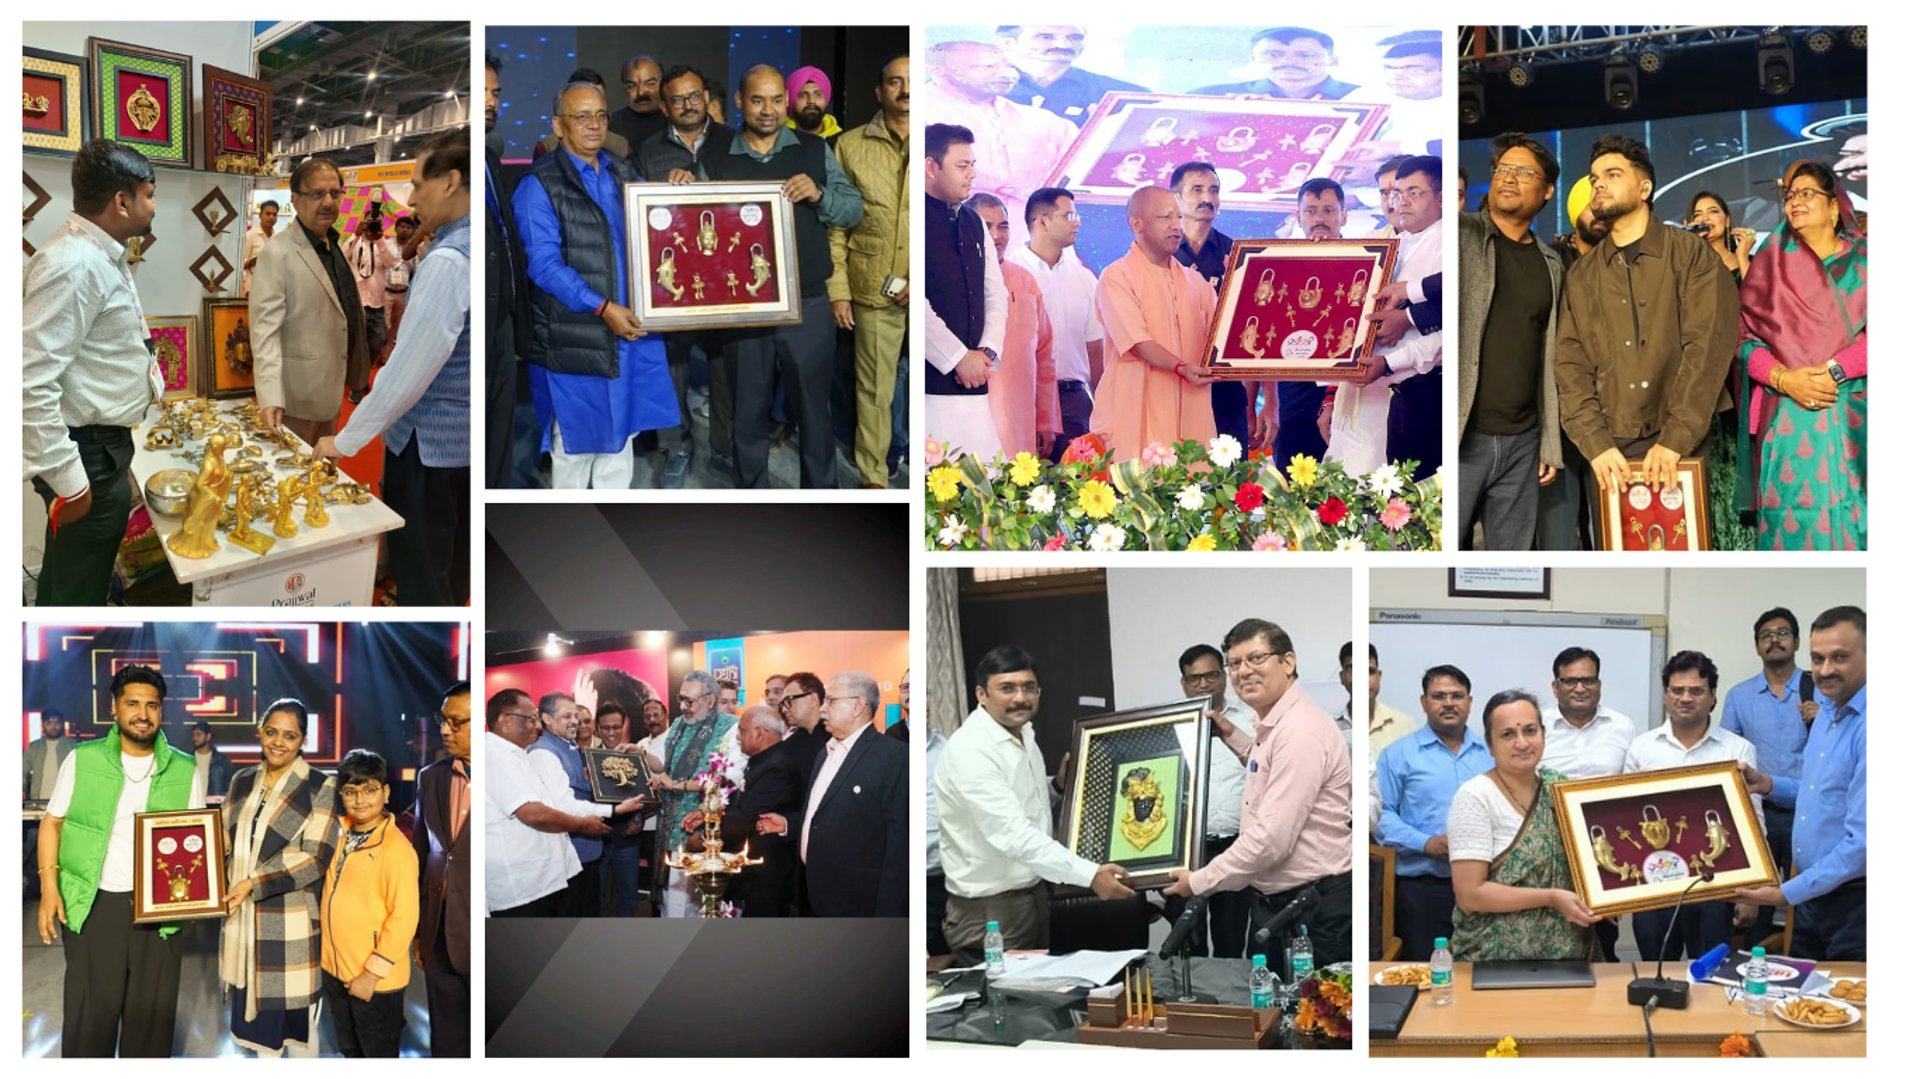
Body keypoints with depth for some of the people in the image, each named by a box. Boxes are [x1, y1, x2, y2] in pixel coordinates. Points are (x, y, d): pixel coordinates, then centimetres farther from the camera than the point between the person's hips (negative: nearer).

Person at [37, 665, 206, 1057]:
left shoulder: (184, 770, 4)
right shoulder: (82, 759, 2)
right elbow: (52, 822, 6)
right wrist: (49, 886, -4)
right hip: (92, 905, -1)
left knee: (152, 1016, 8)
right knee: (88, 1016, 3)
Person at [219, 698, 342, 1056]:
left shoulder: (320, 788, -8)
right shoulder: (243, 781, 9)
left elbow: (315, 858, -14)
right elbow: (225, 838, 15)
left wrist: (253, 883, -19)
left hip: (292, 919, -5)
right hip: (244, 915, 5)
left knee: (294, 1010, 2)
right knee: (254, 999, 14)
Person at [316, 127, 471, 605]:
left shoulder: (448, 260, -22)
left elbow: (408, 372, -22)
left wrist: (346, 440, -12)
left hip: (428, 441, -8)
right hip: (464, 438, 9)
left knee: (419, 582, 3)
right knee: (450, 576, 20)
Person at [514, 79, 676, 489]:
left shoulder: (624, 173, 11)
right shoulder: (539, 185, -8)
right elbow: (543, 264, -16)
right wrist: (603, 308, -23)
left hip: (631, 327, 6)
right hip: (575, 337, -6)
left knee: (621, 428, 14)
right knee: (576, 436, 4)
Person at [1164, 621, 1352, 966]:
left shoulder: (1301, 731, -20)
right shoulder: (1272, 725, 12)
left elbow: (1271, 838, -25)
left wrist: (1198, 882, -15)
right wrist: (1232, 735, 22)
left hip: (1314, 911, -10)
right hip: (1273, 899, 10)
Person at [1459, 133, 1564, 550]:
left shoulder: (1549, 263, 14)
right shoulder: (1462, 235, 1)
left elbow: (1547, 357, 15)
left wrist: (1550, 445, 12)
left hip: (1522, 442, 5)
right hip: (1461, 437, -5)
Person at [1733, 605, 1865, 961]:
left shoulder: (1866, 728, -22)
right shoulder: (1827, 712, 9)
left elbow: (1861, 841, -25)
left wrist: (1787, 893, -19)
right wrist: (1769, 784, 6)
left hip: (1854, 904, -8)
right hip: (1812, 893, 9)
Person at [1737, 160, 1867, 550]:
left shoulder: (1863, 260, 9)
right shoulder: (1772, 263, 12)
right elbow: (1745, 335, 4)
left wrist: (1834, 370, -16)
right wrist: (1784, 379, -12)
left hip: (1853, 419, 0)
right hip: (1789, 421, 0)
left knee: (1856, 519, -3)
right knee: (1796, 521, -3)